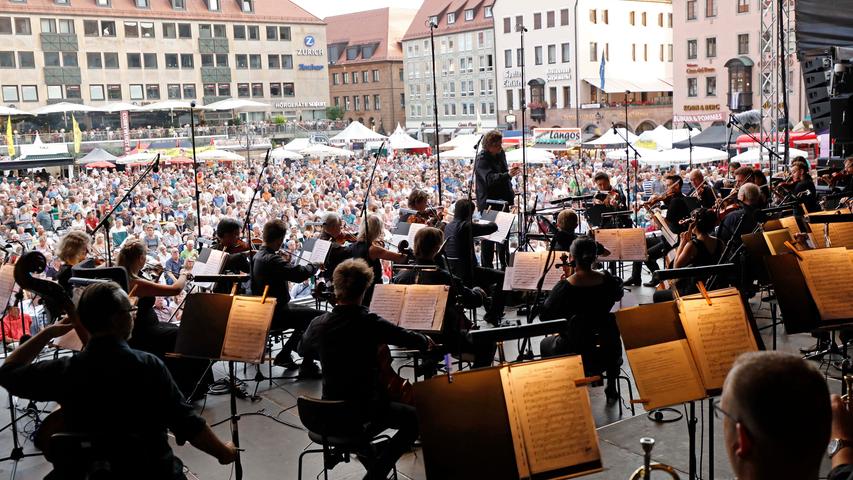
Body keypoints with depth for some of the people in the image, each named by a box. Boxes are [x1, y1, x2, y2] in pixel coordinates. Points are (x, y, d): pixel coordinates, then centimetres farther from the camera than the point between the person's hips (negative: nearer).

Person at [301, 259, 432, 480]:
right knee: (415, 418, 18)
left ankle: (365, 450, 23)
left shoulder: (318, 324, -7)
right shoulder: (371, 323, -20)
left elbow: (304, 349, 15)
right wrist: (426, 341, 14)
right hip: (364, 411, -5)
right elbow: (416, 341, -8)